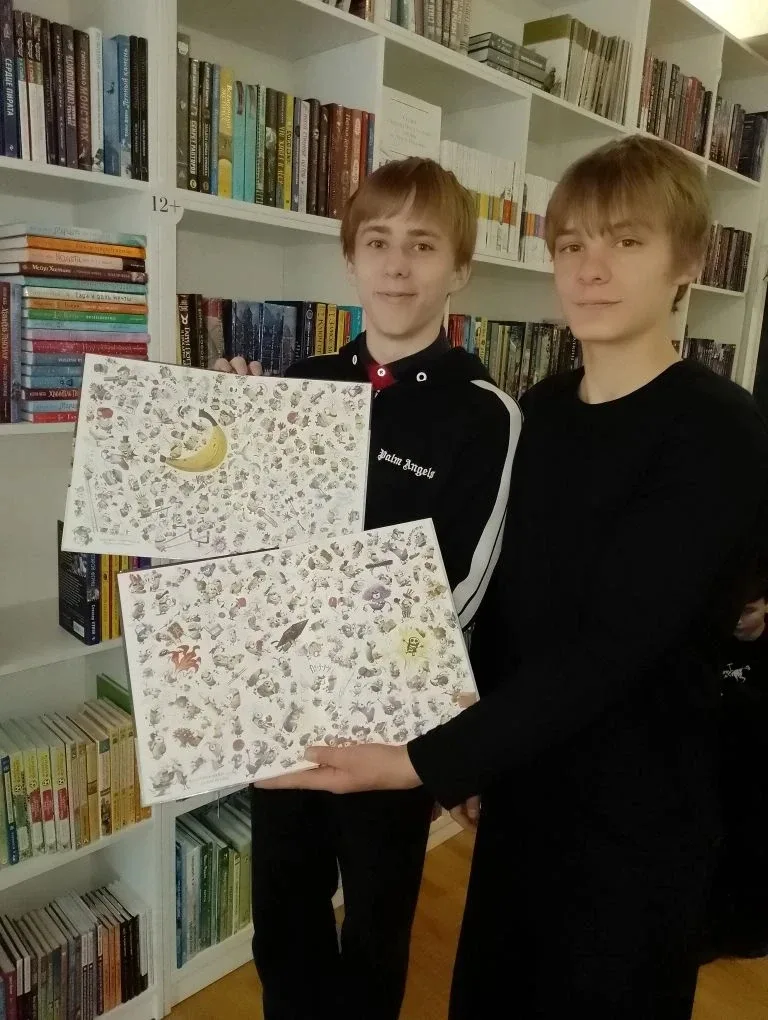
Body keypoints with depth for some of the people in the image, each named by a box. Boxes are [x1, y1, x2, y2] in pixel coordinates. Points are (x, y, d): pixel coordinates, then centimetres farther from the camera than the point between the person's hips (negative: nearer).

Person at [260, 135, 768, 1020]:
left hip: (635, 815, -5)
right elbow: (505, 597, 5)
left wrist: (425, 764, -26)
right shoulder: (541, 410, 1)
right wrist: (474, 760, 8)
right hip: (520, 786, 6)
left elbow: (609, 649, -26)